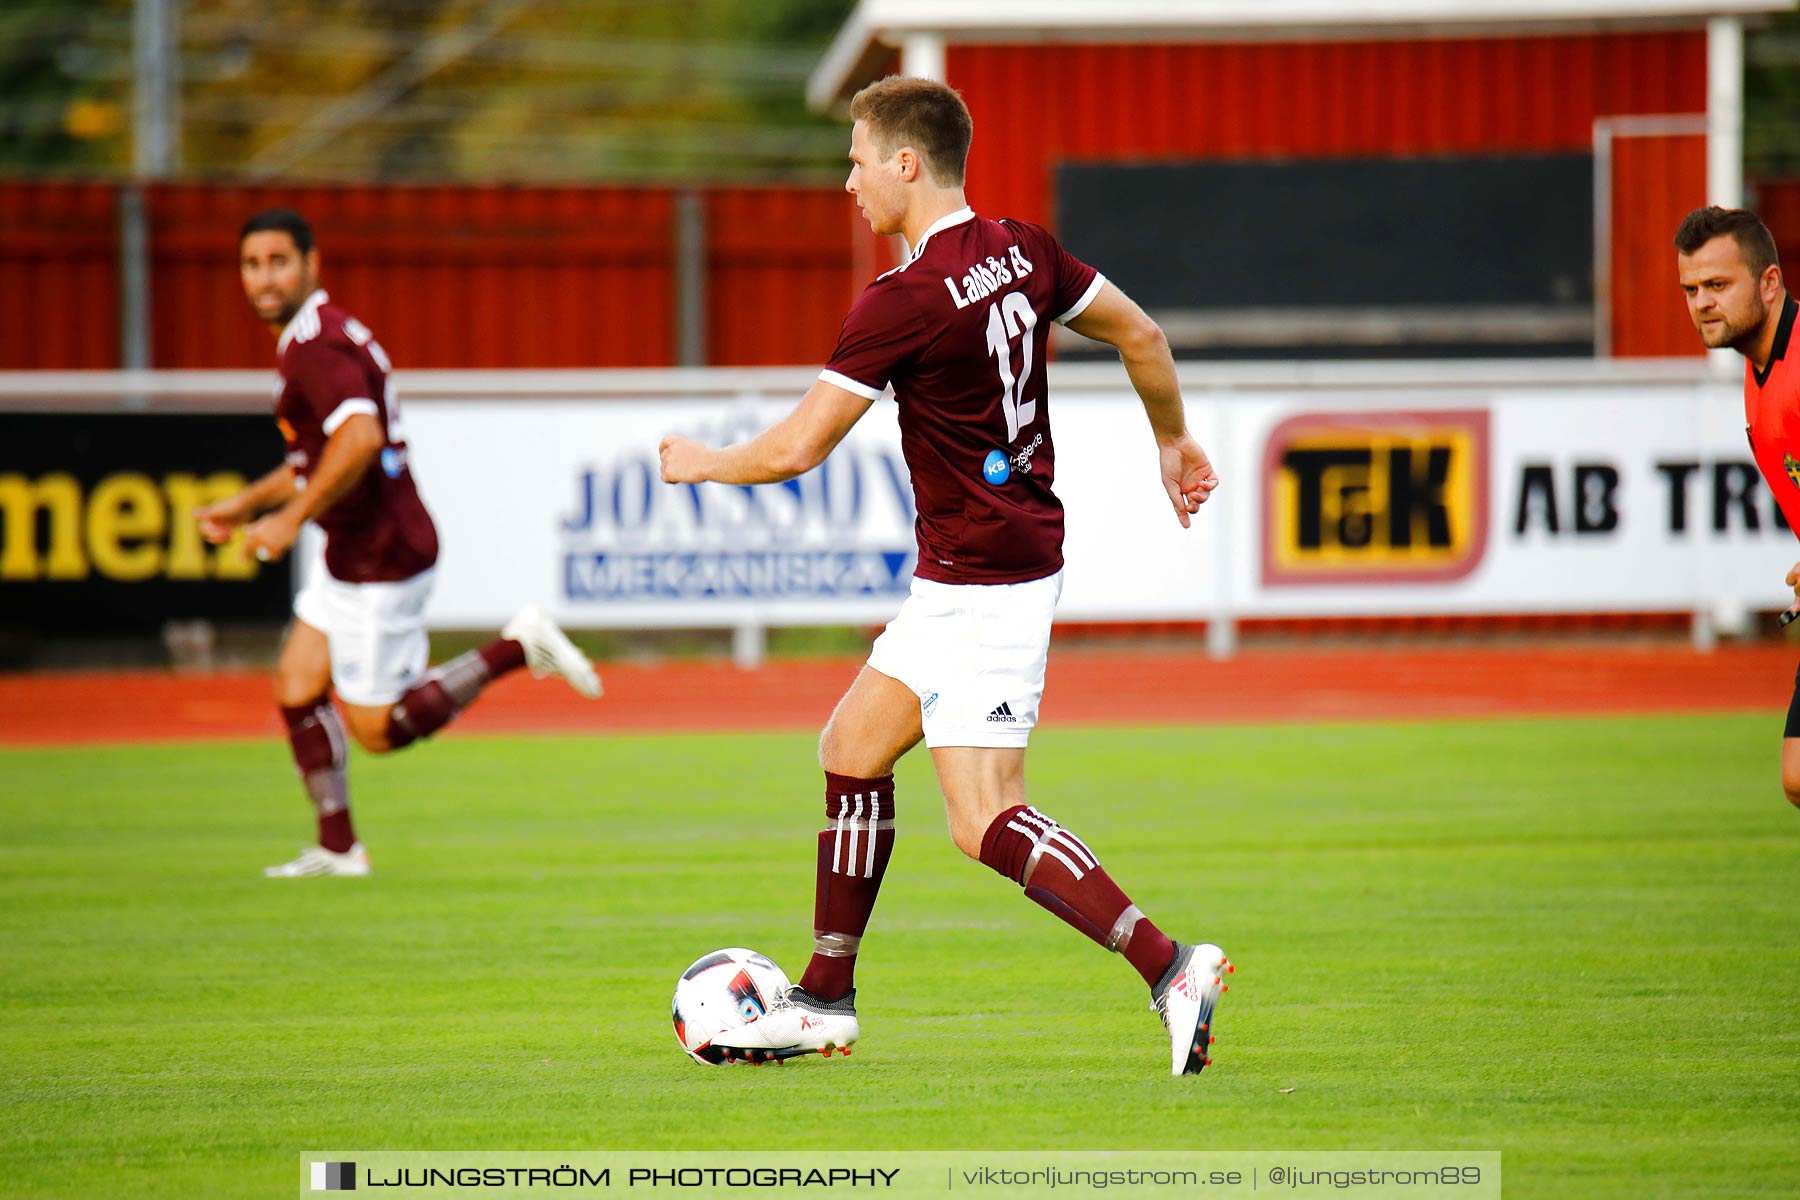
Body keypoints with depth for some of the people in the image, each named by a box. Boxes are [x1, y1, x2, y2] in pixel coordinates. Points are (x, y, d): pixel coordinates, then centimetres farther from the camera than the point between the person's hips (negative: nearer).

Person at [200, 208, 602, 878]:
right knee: (296, 692, 11)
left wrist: (291, 519, -29)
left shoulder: (315, 344, -19)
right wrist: (245, 505, 22)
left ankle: (517, 649, 1)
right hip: (352, 556, 10)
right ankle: (338, 848, 18)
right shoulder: (320, 335, 14)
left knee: (377, 730, -2)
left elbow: (360, 439, -35)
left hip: (380, 560, -10)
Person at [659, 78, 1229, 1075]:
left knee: (985, 822, -12)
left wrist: (703, 464, 5)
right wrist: (1172, 441, 31)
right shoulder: (1020, 253, 4)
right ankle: (825, 1002, 25)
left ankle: (1170, 968, -20)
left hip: (980, 586, -10)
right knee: (852, 746, 18)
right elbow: (1140, 335, 14)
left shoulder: (903, 302, -19)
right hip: (957, 583, 10)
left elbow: (796, 448, -14)